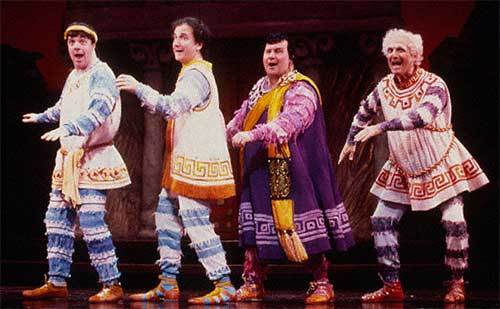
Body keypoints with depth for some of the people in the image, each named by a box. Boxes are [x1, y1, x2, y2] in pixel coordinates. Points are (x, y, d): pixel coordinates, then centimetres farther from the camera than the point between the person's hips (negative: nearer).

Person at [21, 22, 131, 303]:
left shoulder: (101, 74, -9)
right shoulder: (73, 76, 17)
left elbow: (99, 109, -27)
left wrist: (68, 129, -41)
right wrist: (41, 117, 55)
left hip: (93, 159, -9)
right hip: (69, 158, 9)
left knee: (91, 222, -13)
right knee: (57, 221, 8)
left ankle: (112, 285, -7)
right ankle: (57, 283, 15)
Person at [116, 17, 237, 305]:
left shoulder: (196, 75, -13)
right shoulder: (194, 73, 21)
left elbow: (172, 106, -27)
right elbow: (176, 111, 24)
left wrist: (138, 88, -25)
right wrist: (146, 97, 16)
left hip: (196, 160, -11)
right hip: (184, 161, 11)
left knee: (196, 221, -10)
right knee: (166, 213, 12)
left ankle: (224, 286, -6)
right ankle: (168, 285, 15)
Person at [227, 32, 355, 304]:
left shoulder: (301, 89, -9)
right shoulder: (259, 89, 15)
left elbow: (290, 120, -27)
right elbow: (241, 119, 31)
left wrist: (254, 134, -37)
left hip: (292, 173, -7)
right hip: (259, 174, 7)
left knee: (302, 223, -5)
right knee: (254, 223, 3)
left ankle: (322, 283, 6)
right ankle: (252, 283, 9)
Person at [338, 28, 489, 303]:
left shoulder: (434, 85, -20)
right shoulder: (384, 87, -3)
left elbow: (422, 115, -40)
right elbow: (364, 111, 18)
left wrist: (381, 127, -43)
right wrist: (351, 141, 23)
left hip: (442, 165, -5)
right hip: (403, 171, 5)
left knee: (454, 222, -14)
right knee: (381, 220, -2)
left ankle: (457, 283, 4)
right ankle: (392, 285, 5)